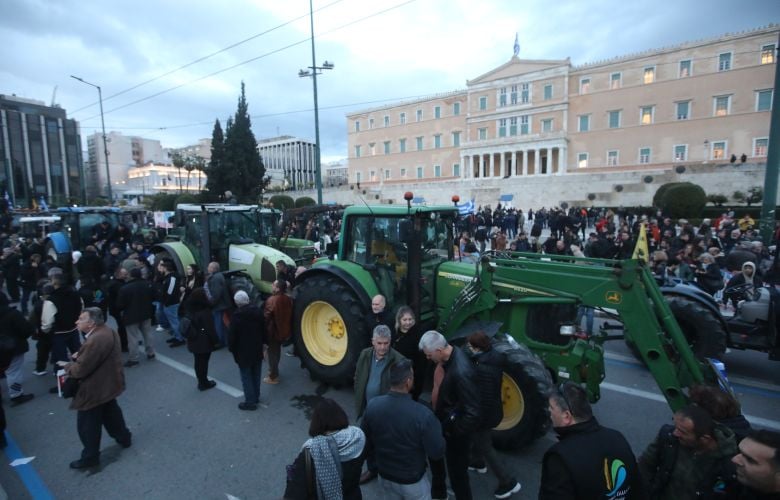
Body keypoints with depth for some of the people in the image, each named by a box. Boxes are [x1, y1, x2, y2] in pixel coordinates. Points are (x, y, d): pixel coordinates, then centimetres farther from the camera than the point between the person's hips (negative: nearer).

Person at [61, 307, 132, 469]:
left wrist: (67, 365, -6)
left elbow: (81, 369, -25)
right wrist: (80, 355, 0)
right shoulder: (107, 331, -1)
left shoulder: (95, 340, -33)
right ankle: (124, 438, 43)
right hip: (107, 384, 10)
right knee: (110, 412, 27)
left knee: (87, 425, 9)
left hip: (95, 389, -10)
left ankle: (90, 457, 25)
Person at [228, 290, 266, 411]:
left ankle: (250, 402, 12)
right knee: (256, 375, 18)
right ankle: (256, 397, 32)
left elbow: (232, 335, -15)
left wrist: (231, 348, 0)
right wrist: (262, 342, 17)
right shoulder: (257, 311, -5)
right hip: (257, 350, 6)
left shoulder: (237, 315, -22)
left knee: (246, 377, 5)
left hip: (243, 352, -6)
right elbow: (263, 329, 5)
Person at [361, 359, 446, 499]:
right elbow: (437, 454, -20)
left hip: (384, 476, 4)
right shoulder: (422, 414, -33)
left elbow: (365, 443, -4)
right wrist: (435, 427, -4)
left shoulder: (372, 406, -20)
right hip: (413, 481, -3)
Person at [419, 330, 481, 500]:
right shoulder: (451, 355, -10)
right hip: (448, 421, 8)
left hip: (456, 430, -8)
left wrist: (454, 433, -19)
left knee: (457, 470, 13)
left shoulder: (461, 371, -37)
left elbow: (472, 413, -31)